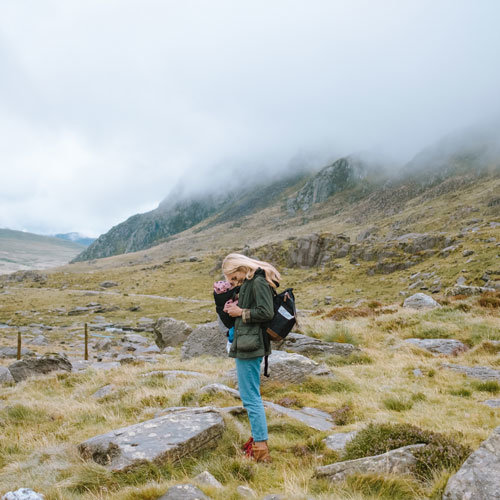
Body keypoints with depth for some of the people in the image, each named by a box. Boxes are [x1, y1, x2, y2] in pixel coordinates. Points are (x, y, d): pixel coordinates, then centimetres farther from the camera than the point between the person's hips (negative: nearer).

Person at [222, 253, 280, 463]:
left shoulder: (258, 282, -14)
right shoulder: (249, 282, 15)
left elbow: (267, 312, -22)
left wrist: (241, 312, -12)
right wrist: (234, 310, 6)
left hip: (249, 346, -11)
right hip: (246, 345, 11)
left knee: (250, 397, -7)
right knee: (252, 395, 19)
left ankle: (261, 448, -2)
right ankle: (257, 438, 31)